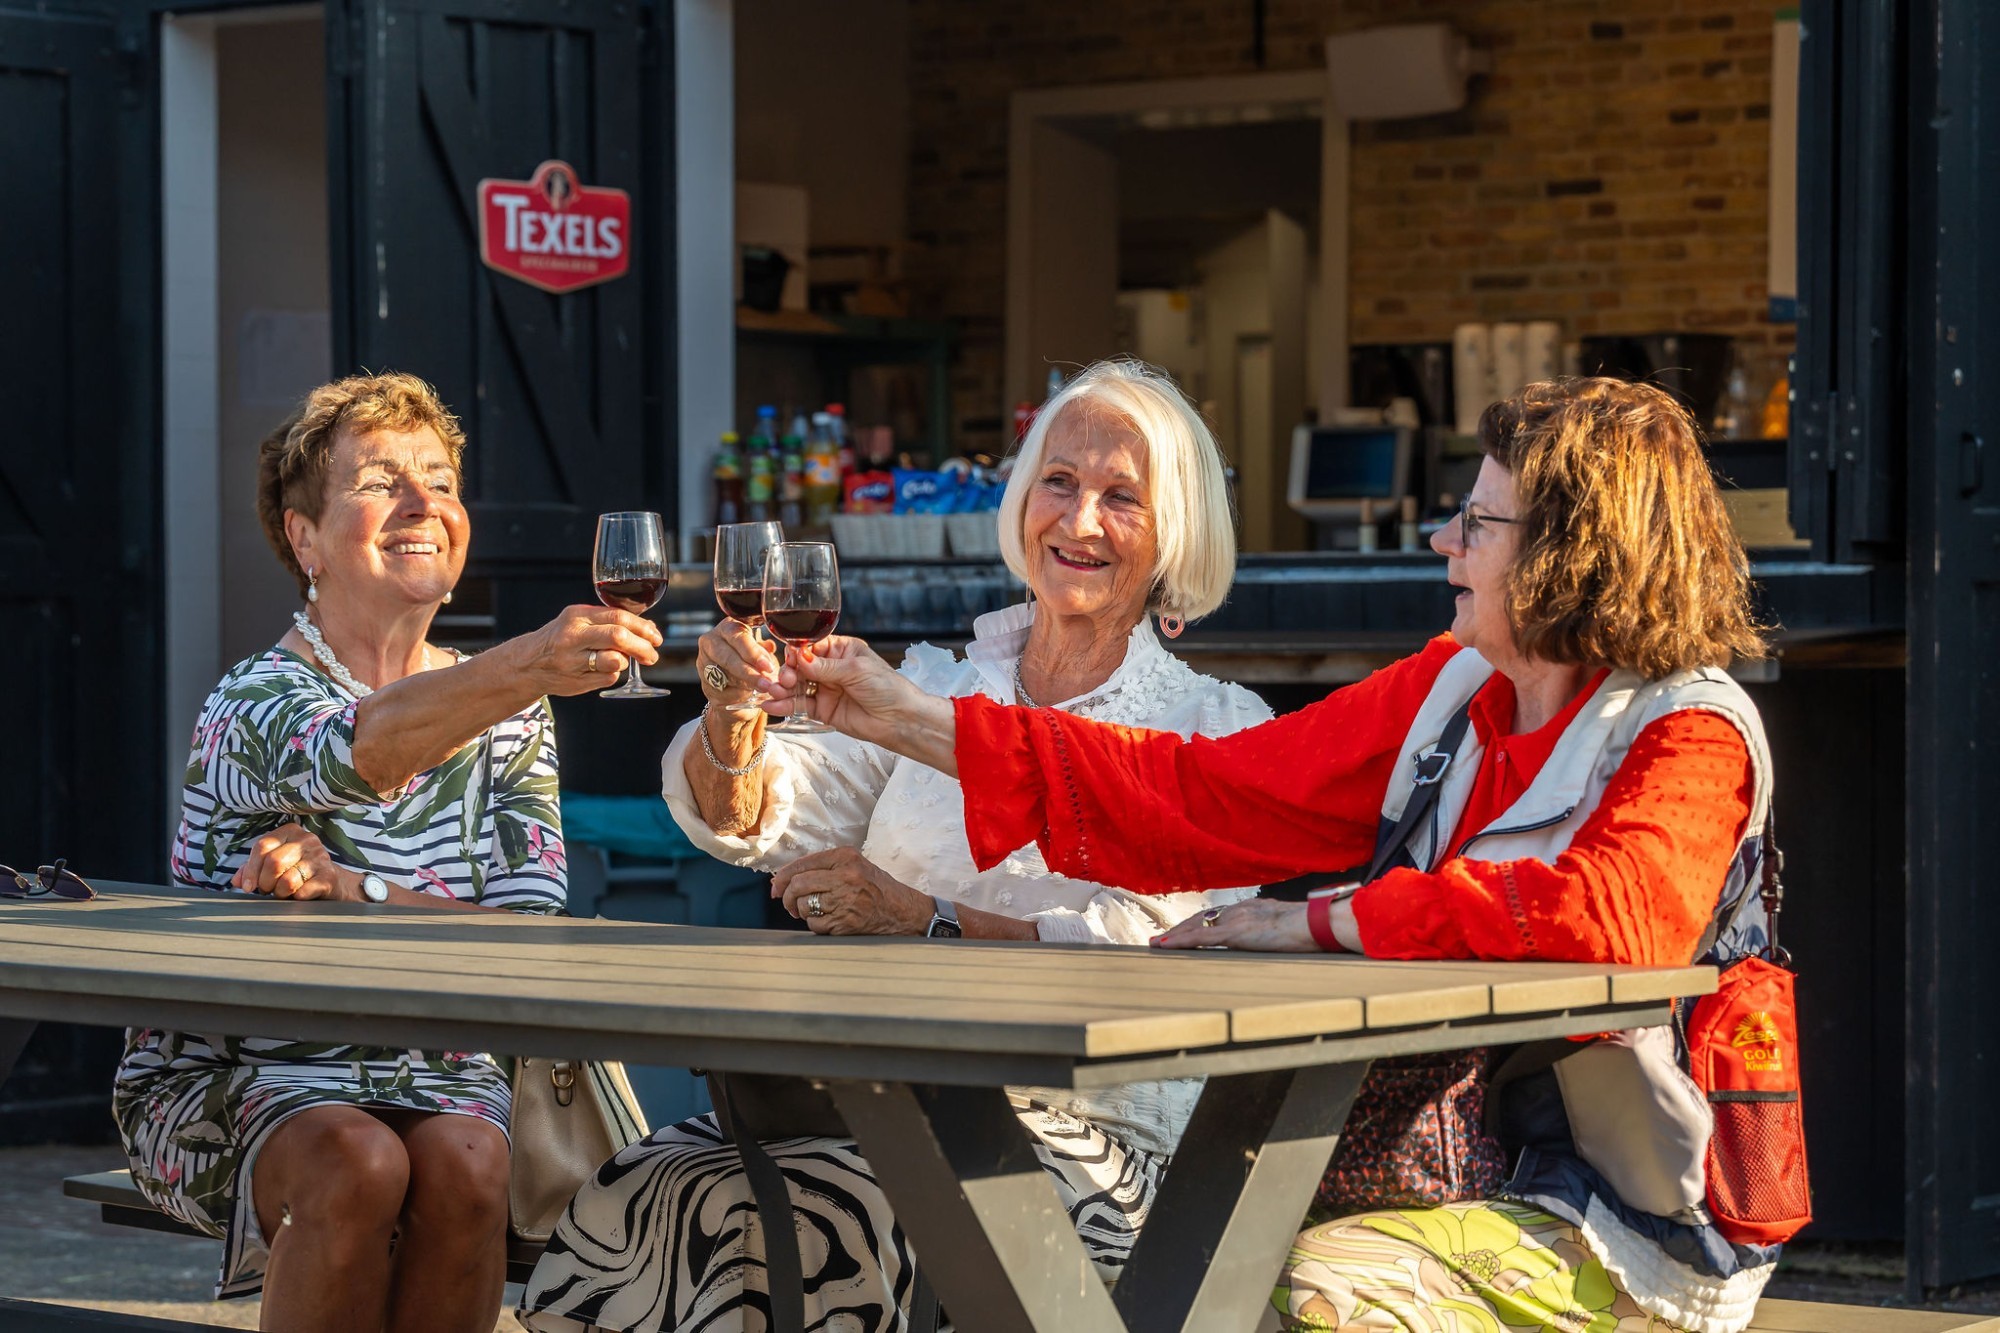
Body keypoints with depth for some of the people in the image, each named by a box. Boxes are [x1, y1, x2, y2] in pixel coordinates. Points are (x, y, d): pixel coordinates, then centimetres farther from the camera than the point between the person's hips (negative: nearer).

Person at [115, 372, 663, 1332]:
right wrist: (529, 665, -54)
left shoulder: (507, 717, 8)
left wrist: (345, 889, -22)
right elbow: (355, 753, -35)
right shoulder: (253, 703, -9)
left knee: (463, 1167, -30)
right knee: (359, 1165, -34)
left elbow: (529, 932, -5)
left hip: (431, 1069, 4)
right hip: (233, 1071, -3)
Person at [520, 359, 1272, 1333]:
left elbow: (1154, 954, -10)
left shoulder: (1212, 729, 5)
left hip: (1076, 1132, -4)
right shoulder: (937, 682, 19)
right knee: (630, 1192, -26)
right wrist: (733, 721, -16)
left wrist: (926, 918, -18)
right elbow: (747, 821, 6)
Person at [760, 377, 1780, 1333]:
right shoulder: (1449, 690, 9)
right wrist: (907, 721, 9)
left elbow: (1605, 916, -32)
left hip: (1629, 1232, -7)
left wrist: (1322, 921, -20)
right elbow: (1197, 798, 10)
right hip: (1464, 1182, 7)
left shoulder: (1692, 738, -12)